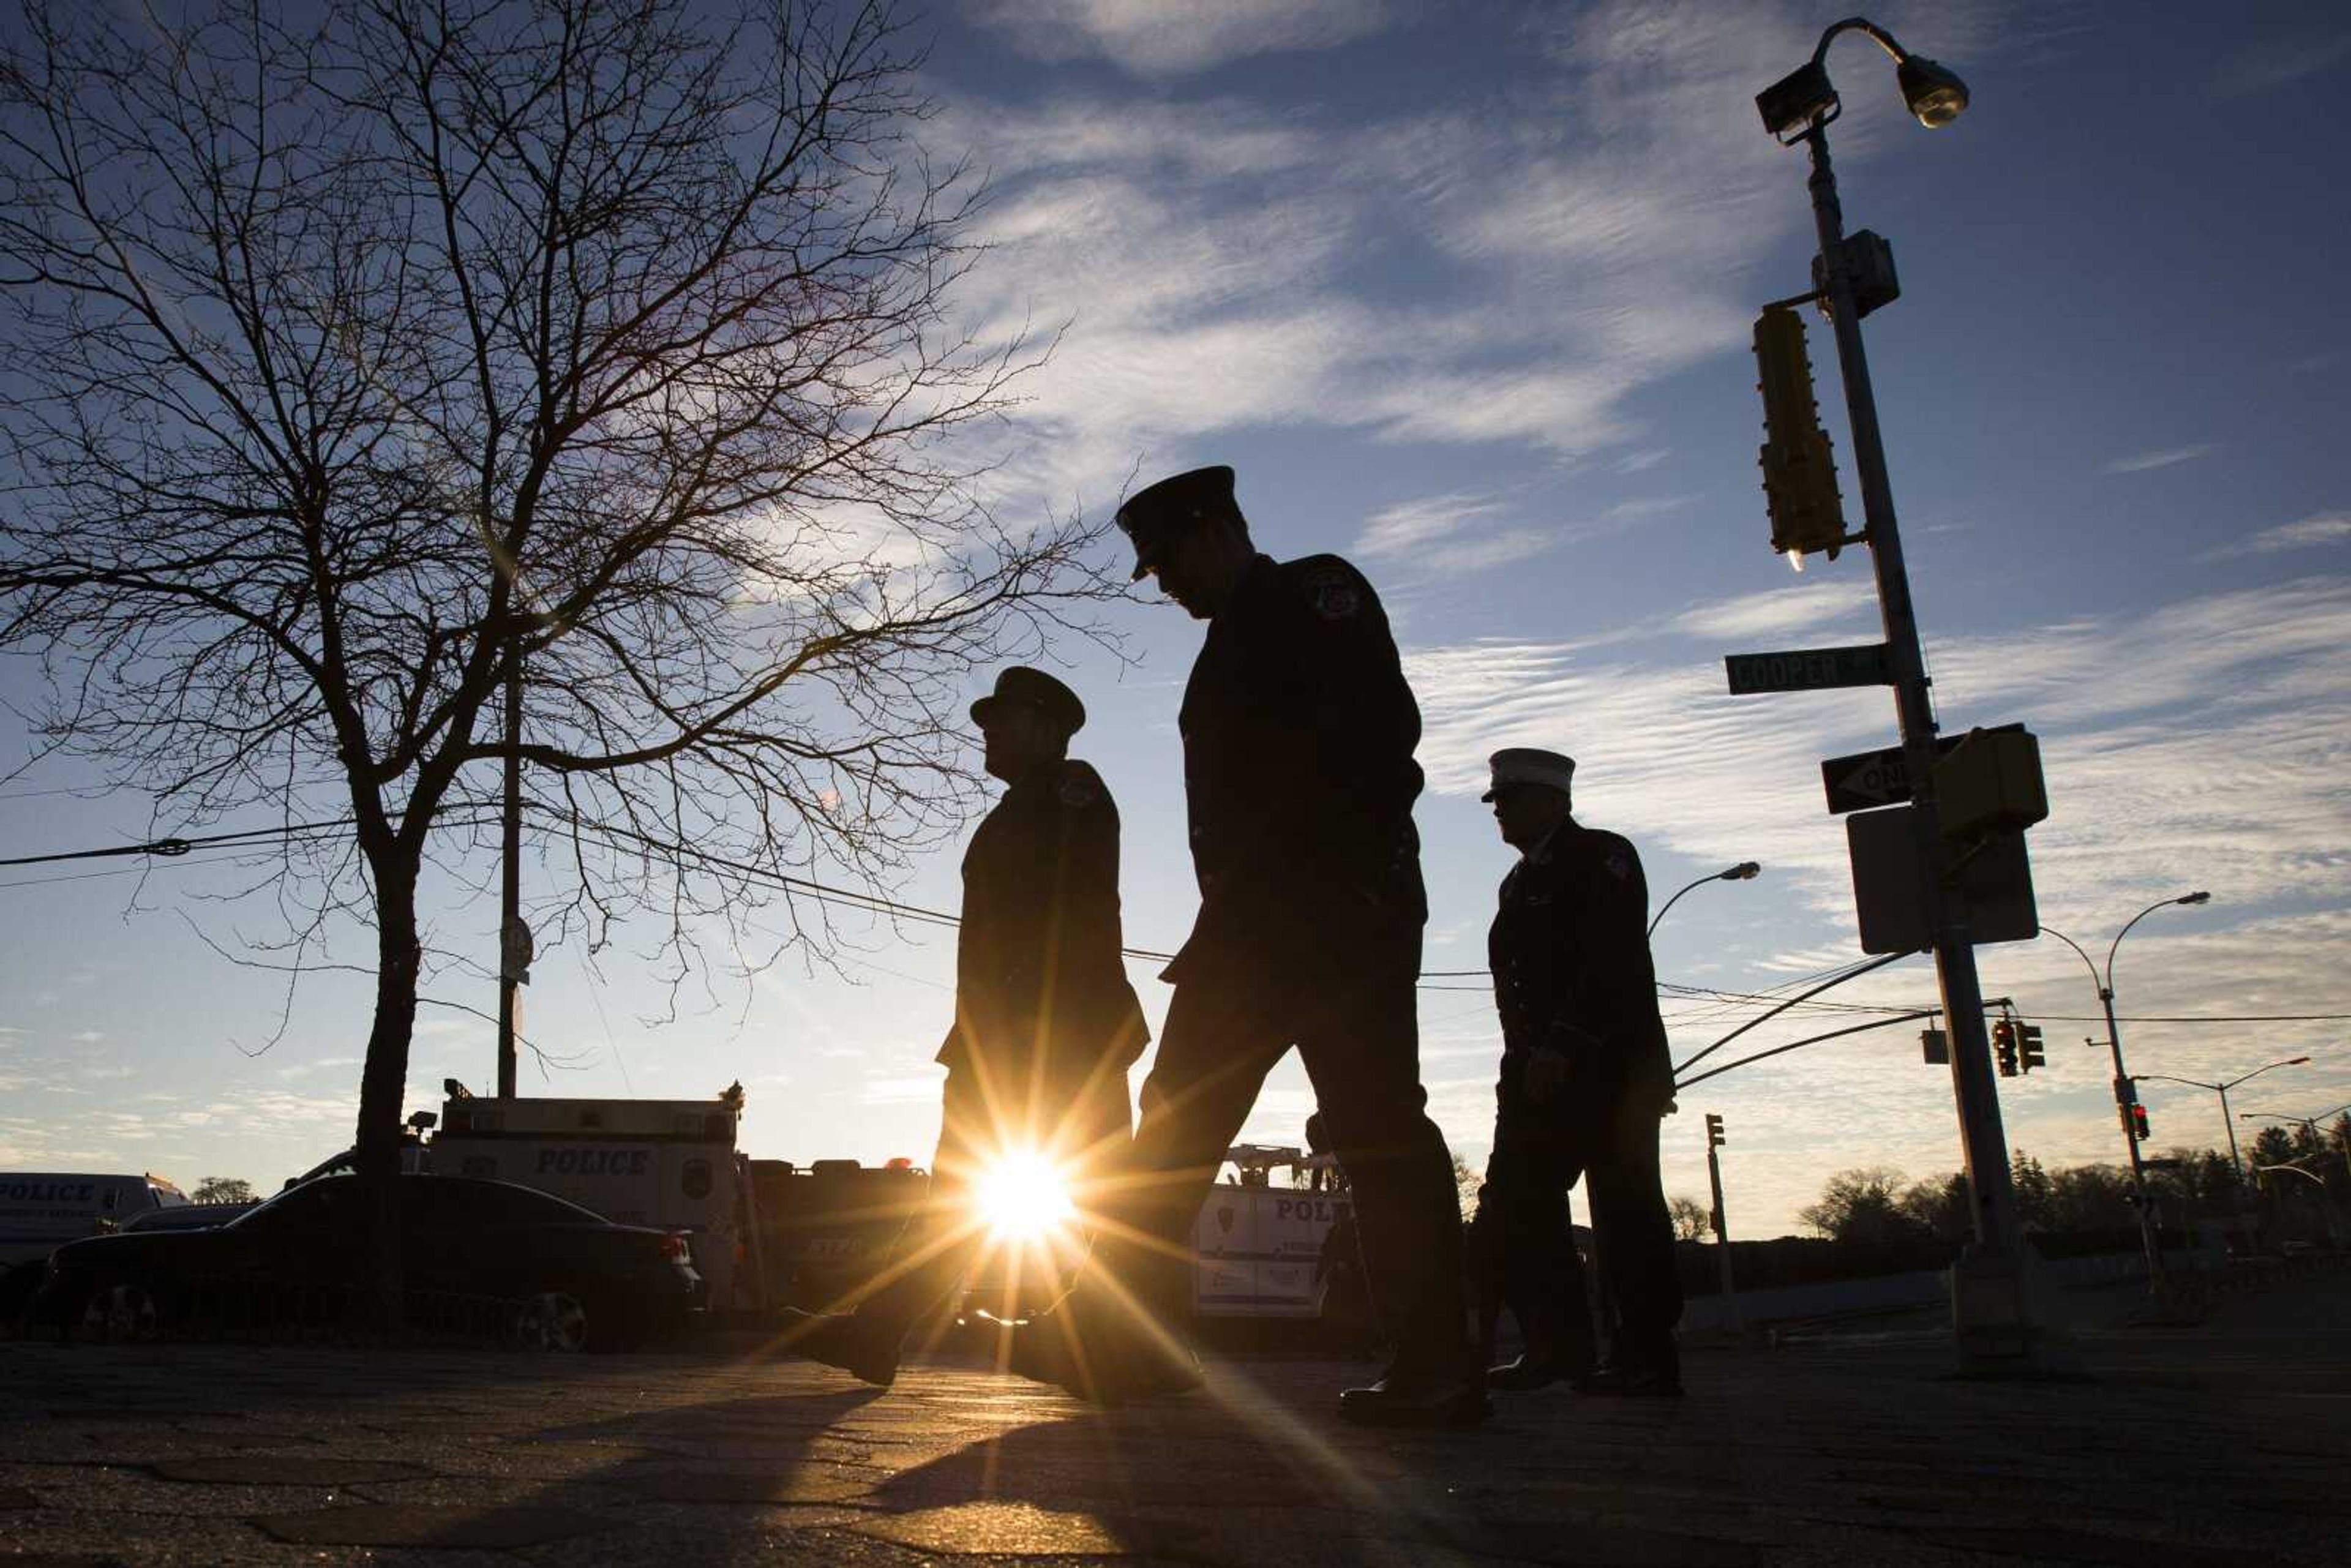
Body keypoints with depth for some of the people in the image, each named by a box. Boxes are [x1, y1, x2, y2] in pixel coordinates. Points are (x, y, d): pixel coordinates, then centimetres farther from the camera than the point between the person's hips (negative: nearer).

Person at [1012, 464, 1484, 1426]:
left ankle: (1437, 1369, -2)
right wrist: (1227, 911, 9)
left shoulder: (1317, 591, 3)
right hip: (1254, 921, 9)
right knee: (1176, 1120, 3)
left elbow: (1381, 728, -14)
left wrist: (1342, 857, -18)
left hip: (1344, 904, -9)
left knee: (1377, 1125, -8)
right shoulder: (1229, 649, 27)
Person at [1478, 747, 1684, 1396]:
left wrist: (1562, 1044, -22)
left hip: (1613, 1066, -8)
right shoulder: (1520, 881, 22)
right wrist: (1524, 1051, 0)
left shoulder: (1603, 857, -2)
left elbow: (1611, 961, -15)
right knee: (1516, 1197, 0)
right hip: (1542, 1066, 8)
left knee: (1623, 1205, -6)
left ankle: (1647, 1355, 1)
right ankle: (1558, 1344, 5)